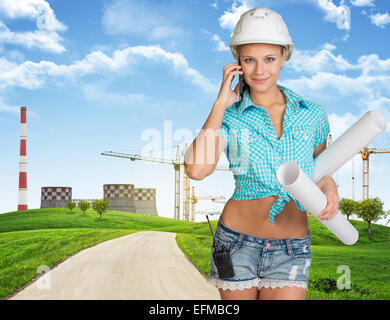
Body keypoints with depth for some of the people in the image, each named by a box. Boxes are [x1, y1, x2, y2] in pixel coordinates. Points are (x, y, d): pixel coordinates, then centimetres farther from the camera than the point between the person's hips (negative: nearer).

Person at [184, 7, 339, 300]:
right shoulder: (229, 117, -3)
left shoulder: (312, 114, 3)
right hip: (237, 240, -1)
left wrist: (330, 187, -4)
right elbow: (196, 169, -21)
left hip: (291, 250, 1)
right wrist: (221, 103, -14)